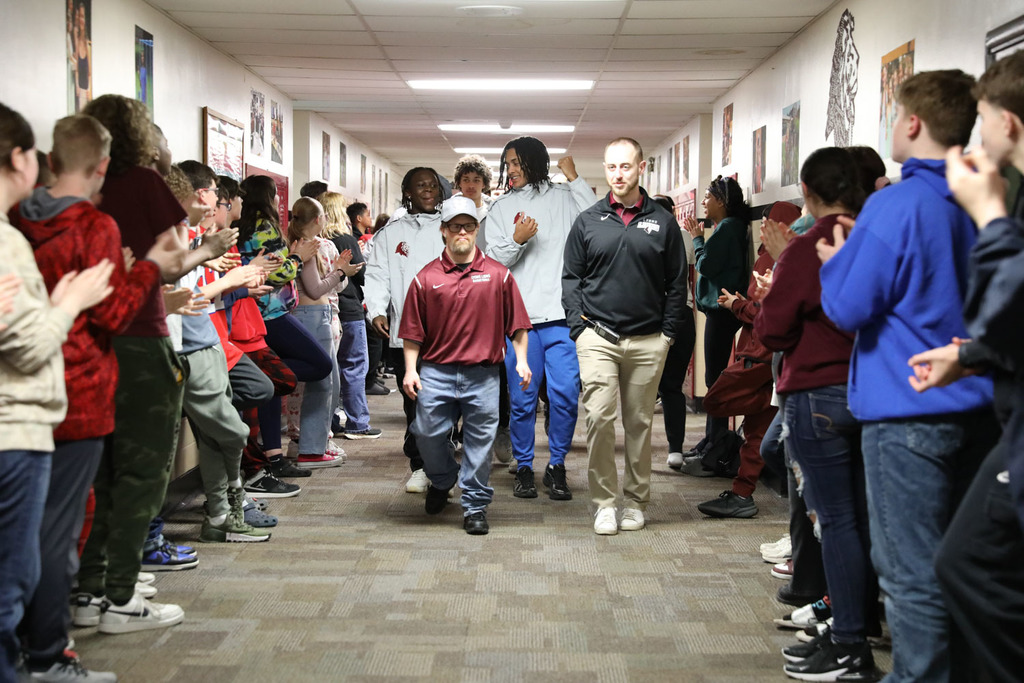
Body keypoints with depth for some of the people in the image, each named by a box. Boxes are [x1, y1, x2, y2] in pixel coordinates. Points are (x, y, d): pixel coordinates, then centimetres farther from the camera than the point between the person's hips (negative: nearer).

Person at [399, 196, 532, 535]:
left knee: (480, 440, 2)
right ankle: (441, 480, 32)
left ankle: (475, 505, 15)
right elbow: (413, 330, 5)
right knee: (428, 433, 2)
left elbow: (516, 323, 6)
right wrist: (410, 369, -1)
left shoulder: (498, 274, 3)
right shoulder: (426, 277, 3)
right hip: (436, 371, 1)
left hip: (483, 374, -1)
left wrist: (521, 360, -1)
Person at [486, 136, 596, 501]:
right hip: (519, 315, 1)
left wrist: (575, 179, -6)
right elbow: (494, 262, 8)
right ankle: (523, 467, 18)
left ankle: (557, 466, 11)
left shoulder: (564, 198, 8)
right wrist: (516, 241, -11)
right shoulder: (501, 208, 13)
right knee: (522, 398, 4)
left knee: (566, 394, -4)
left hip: (562, 314, -1)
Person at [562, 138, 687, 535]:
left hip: (648, 341, 1)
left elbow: (677, 283, 9)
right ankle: (604, 502, 1)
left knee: (640, 423, 8)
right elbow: (571, 278, 9)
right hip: (598, 337, -1)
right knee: (599, 417, -10)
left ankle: (636, 501, 19)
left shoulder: (662, 222, 7)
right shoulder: (588, 221, 7)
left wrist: (668, 332, 2)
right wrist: (579, 327, -1)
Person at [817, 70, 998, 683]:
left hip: (907, 409, -7)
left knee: (911, 573, 0)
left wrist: (836, 261, 7)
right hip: (977, 406, 8)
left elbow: (848, 309, -14)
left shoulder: (898, 206, -15)